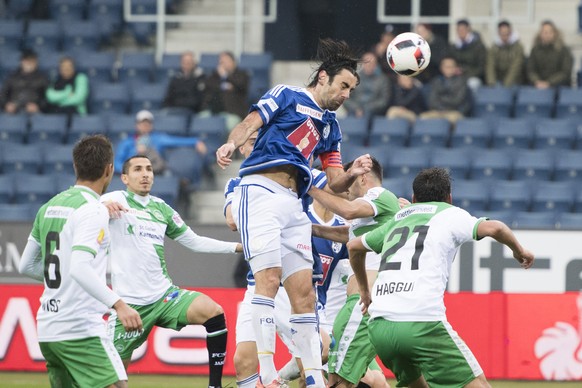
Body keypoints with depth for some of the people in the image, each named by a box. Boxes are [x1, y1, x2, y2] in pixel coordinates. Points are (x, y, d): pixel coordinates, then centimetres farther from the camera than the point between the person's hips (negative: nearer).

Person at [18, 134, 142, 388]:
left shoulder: (50, 206, 13)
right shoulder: (93, 210, -11)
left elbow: (26, 266, 19)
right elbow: (80, 268, -24)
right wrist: (118, 304, -28)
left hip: (47, 328, 8)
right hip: (80, 329, -8)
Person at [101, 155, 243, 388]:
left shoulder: (161, 208, 14)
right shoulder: (117, 200, -4)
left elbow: (195, 242, 22)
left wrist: (239, 246, 15)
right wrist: (103, 205, -48)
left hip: (164, 295, 4)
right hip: (130, 303, -4)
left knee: (214, 313, -19)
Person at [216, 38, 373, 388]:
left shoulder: (330, 125, 24)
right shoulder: (287, 95, 7)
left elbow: (335, 183, 22)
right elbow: (250, 123, -6)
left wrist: (353, 173, 0)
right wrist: (231, 144, -28)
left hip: (293, 203, 7)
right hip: (260, 190, -7)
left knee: (304, 291, 4)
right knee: (269, 278, -18)